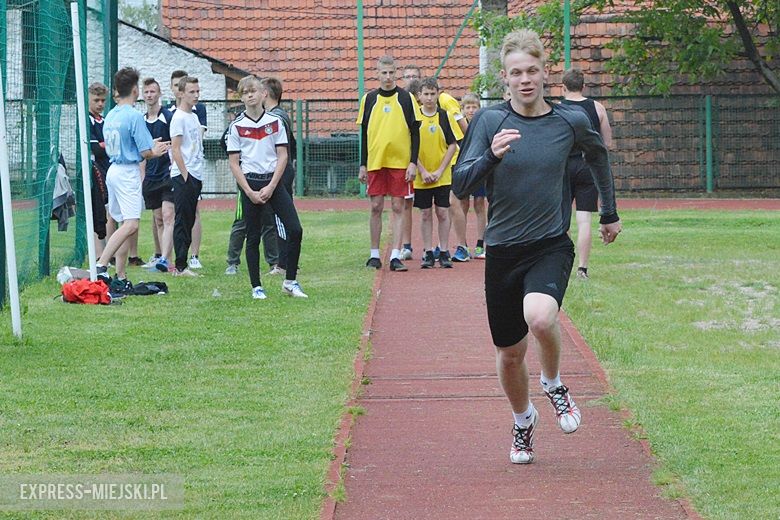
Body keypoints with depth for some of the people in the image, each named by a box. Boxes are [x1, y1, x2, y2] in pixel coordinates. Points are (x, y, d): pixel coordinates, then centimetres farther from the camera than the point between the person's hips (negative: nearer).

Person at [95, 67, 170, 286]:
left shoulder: (110, 116, 11)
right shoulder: (134, 116, -13)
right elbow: (146, 152, -14)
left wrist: (149, 147, 24)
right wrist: (156, 152, 11)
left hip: (113, 169, 9)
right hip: (128, 172, -9)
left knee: (126, 225, 12)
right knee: (131, 225, -16)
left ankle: (121, 276, 9)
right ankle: (101, 265, -28)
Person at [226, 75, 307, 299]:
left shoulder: (275, 122, 4)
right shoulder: (237, 127, 1)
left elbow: (282, 156, 2)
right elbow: (234, 164, 0)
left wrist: (270, 187, -9)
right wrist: (250, 193, -9)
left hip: (273, 182, 1)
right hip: (249, 183, -1)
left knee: (295, 230, -8)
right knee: (253, 237, 2)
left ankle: (290, 282, 3)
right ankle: (256, 287, 10)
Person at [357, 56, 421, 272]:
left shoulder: (406, 98, 1)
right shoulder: (369, 99, 7)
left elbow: (415, 132, 2)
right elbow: (364, 134, 10)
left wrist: (413, 163, -6)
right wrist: (362, 165, 6)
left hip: (400, 162, -2)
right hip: (375, 162, 2)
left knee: (398, 208, -2)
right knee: (376, 208, 3)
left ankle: (396, 256, -2)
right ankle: (374, 255, 11)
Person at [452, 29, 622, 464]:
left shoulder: (570, 121, -1)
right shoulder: (490, 121, -4)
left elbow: (598, 155, 21)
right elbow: (460, 185, -9)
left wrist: (610, 213, 26)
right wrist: (491, 156, -27)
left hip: (551, 246, -1)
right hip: (503, 249, 2)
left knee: (540, 318, -31)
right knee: (510, 353, 9)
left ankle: (555, 384, 1)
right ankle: (523, 421, 40)